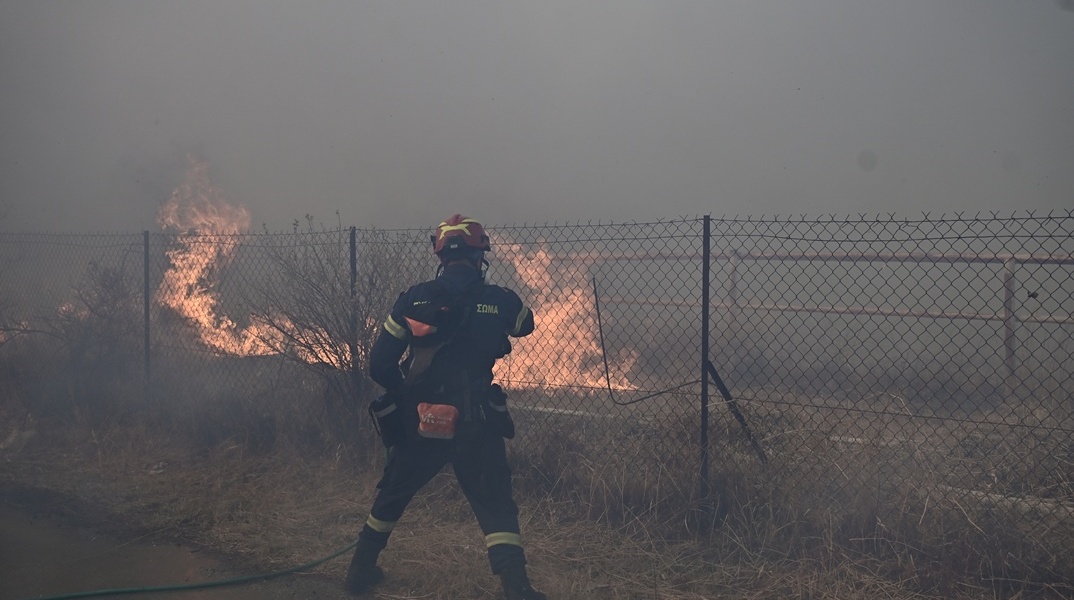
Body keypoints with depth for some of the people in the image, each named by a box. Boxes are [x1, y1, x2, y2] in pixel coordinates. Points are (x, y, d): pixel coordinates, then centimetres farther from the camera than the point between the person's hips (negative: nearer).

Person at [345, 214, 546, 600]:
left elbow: (379, 365, 0)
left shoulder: (413, 299, -1)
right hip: (476, 425, -2)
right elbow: (526, 325, 22)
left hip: (417, 423, 2)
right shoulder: (500, 301, -4)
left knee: (392, 494, 24)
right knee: (495, 506, 5)